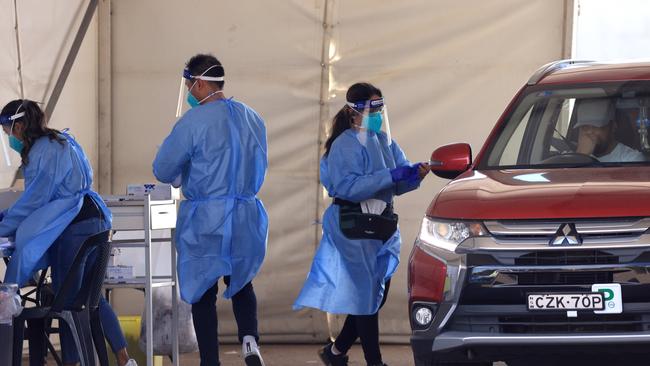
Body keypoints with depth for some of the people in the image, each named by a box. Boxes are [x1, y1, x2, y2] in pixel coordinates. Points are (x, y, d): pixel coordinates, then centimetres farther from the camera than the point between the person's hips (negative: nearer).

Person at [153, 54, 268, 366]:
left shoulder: (194, 121, -13)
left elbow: (163, 171, -7)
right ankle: (250, 339, -4)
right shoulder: (252, 119, 7)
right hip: (247, 216, 5)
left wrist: (181, 178, 14)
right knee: (240, 281, 20)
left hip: (204, 219, -5)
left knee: (203, 292, 6)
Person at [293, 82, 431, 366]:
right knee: (368, 294, -6)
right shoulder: (345, 145, -11)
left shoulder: (384, 141, 13)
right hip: (355, 226, -8)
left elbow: (399, 184, 12)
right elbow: (348, 186, -24)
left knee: (377, 294, 10)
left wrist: (415, 175, -11)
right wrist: (390, 176, -27)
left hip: (383, 224, 8)